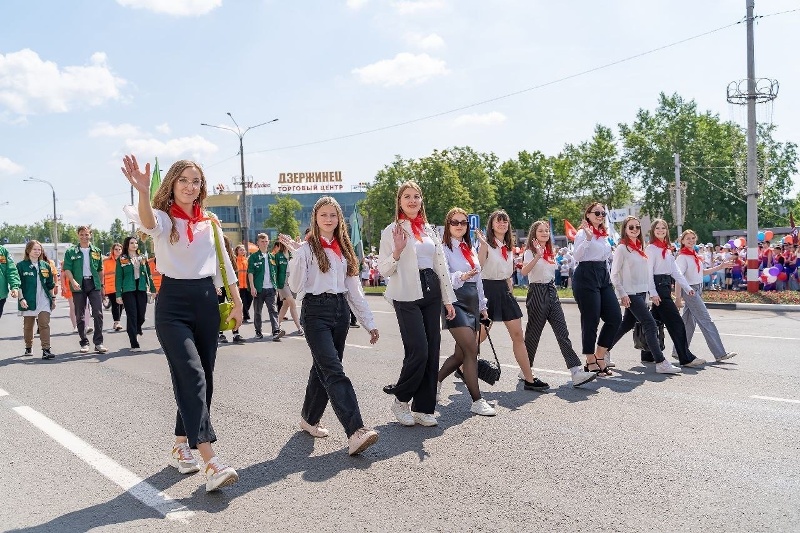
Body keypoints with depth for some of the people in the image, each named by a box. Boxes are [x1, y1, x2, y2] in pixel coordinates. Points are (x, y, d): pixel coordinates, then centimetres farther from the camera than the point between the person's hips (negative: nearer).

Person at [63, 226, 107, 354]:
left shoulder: (96, 251, 11)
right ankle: (84, 343, 14)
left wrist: (102, 285, 14)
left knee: (98, 313, -7)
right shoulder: (71, 251, 4)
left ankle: (98, 342, -4)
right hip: (78, 286, -1)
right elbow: (67, 269, -3)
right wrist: (73, 281, -19)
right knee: (80, 316, 5)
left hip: (94, 284, 1)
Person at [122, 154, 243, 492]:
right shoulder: (163, 218, -3)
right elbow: (148, 223, -29)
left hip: (206, 302, 6)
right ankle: (211, 463, -20)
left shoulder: (210, 223, 12)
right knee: (193, 377, -16)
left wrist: (237, 302, 10)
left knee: (201, 378, 9)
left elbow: (224, 265, 15)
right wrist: (143, 192, -49)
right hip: (173, 304, -5)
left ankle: (181, 446, 27)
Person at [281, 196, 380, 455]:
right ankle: (356, 431, -21)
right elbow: (296, 286, -10)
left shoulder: (344, 249, 15)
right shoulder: (307, 248, -2)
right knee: (334, 371, -14)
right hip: (316, 311, -6)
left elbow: (354, 288, 15)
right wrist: (297, 254, -19)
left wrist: (369, 322, 12)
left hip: (341, 310, 6)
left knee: (323, 367, 12)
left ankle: (309, 418, 30)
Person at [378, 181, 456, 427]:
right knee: (418, 351, -12)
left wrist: (448, 299, 11)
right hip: (407, 296, -5)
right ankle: (400, 400, 11)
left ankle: (423, 408, 15)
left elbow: (441, 266, 15)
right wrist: (397, 251, -22)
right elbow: (383, 271, -5)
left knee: (432, 352, 4)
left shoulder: (430, 230, 15)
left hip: (431, 293, 6)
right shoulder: (392, 231, -1)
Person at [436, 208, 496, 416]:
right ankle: (477, 400, -3)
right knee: (471, 352, -12)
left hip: (472, 303, 8)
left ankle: (436, 381, 31)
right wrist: (461, 277, -38)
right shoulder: (444, 248, -5)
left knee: (461, 353, 10)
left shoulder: (470, 249, 17)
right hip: (456, 302, -8)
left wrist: (482, 305, 20)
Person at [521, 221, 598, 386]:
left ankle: (576, 372, -12)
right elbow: (524, 272, -26)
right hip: (537, 292, -6)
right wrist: (538, 256, -37)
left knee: (562, 332, -4)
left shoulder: (550, 253, 16)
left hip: (551, 292, 6)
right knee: (533, 333, 2)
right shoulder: (530, 252, -6)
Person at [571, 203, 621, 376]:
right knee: (591, 320, -4)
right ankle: (591, 362, 7)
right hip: (586, 277, -8)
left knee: (615, 318, 2)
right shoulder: (583, 232, -6)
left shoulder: (604, 234, 19)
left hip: (603, 276, 8)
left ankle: (600, 356, 14)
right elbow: (577, 256, -20)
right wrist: (588, 238, -31)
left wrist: (608, 276, 22)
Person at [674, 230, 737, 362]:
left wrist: (720, 267, 13)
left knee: (689, 322, 10)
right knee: (706, 321, -8)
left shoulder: (694, 255, 13)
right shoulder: (682, 257, -12)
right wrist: (678, 297, -21)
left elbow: (702, 272, 22)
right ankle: (720, 353, -6)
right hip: (689, 290, -9)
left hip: (697, 290, 9)